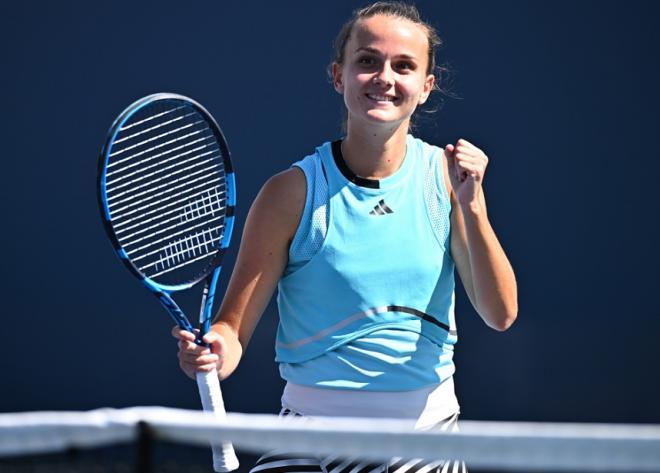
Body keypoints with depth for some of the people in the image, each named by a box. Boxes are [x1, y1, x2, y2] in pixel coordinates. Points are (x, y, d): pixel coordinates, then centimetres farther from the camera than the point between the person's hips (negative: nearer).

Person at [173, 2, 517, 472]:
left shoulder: (445, 175, -1)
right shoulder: (292, 192, -8)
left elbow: (501, 314, -5)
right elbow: (233, 327, -7)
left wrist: (471, 207, -17)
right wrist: (214, 352, -30)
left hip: (429, 431, 2)